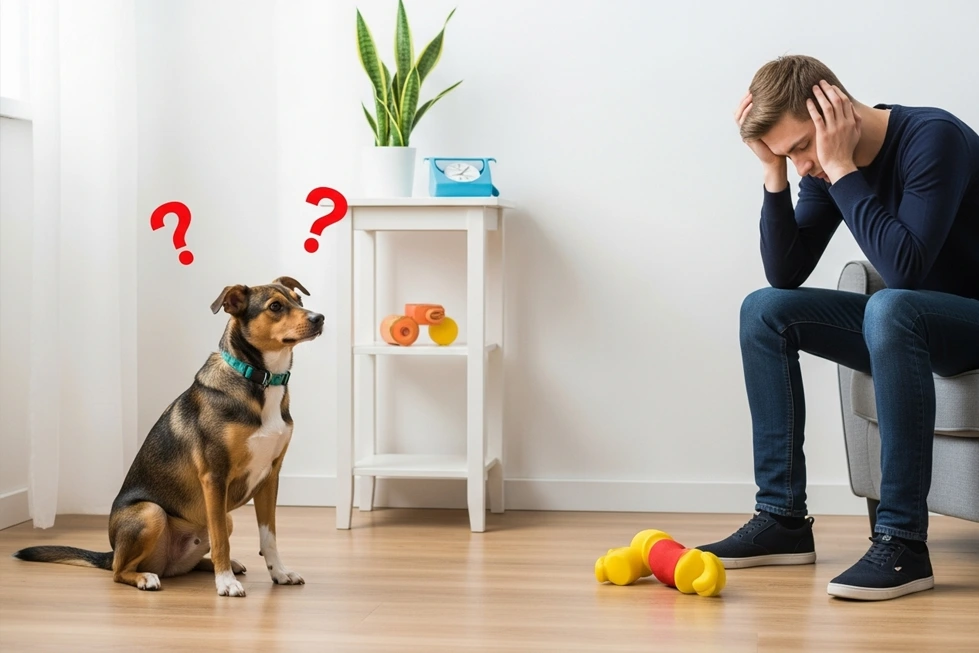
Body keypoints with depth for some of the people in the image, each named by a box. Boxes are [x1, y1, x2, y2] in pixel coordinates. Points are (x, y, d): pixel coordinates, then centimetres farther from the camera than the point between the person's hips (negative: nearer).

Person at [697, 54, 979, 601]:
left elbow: (903, 268, -32)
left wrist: (841, 169, -28)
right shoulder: (822, 165, 0)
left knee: (889, 308, -37)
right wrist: (774, 172, -13)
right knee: (764, 311, -2)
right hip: (903, 327, 8)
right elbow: (785, 273, -3)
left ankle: (902, 541, -35)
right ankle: (782, 519, -5)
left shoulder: (934, 138, -22)